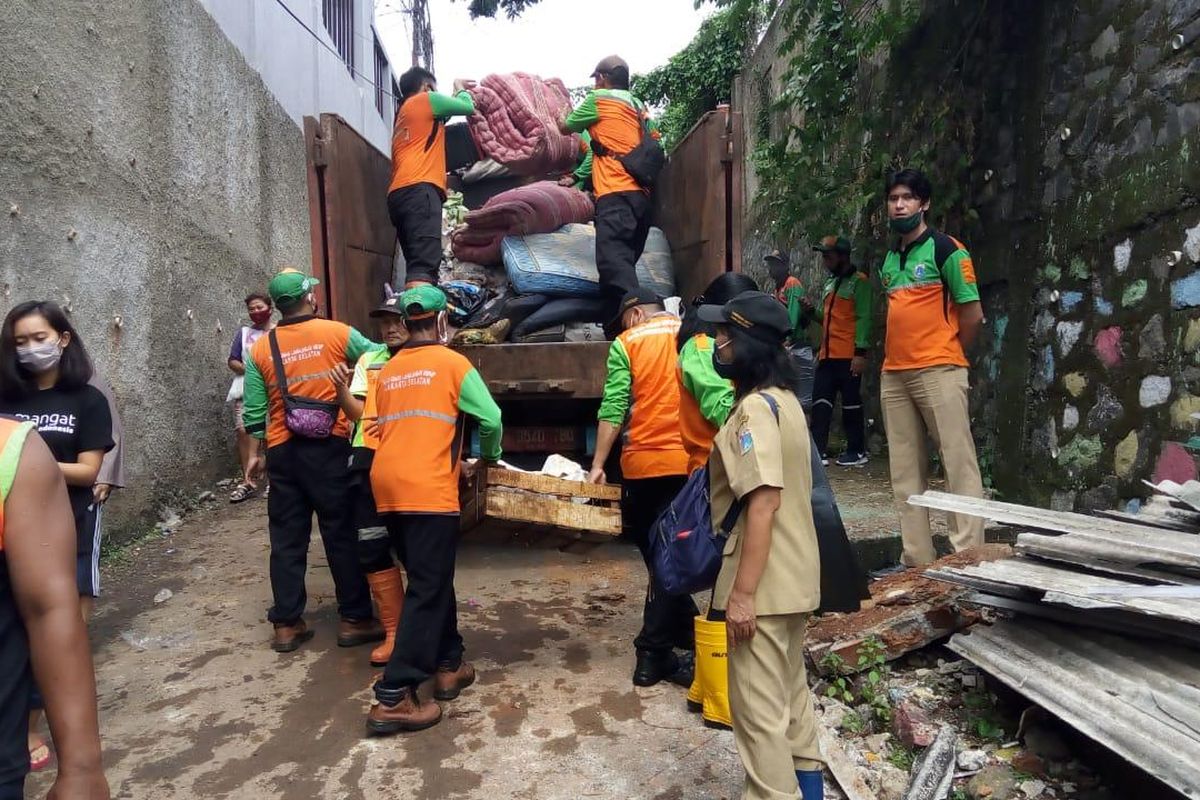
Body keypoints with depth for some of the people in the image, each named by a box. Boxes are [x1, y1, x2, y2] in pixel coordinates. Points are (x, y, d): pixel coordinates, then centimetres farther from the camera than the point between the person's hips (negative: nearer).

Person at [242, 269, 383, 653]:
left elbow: (254, 414, 5)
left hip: (283, 452, 3)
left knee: (287, 539, 10)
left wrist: (258, 451, 18)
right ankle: (355, 619, 11)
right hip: (330, 447, -3)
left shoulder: (260, 349, 4)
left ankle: (286, 624, 17)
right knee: (343, 535, 5)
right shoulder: (337, 333, -4)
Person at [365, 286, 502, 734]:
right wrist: (490, 455, 18)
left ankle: (447, 665, 28)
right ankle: (393, 698, -3)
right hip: (428, 490, -7)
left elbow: (376, 428, 18)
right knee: (428, 590, -2)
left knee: (431, 580, 19)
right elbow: (490, 419, -1)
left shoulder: (388, 371, 17)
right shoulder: (453, 363, 2)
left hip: (387, 486, 7)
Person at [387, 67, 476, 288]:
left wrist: (457, 93, 43)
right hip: (419, 189, -9)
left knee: (417, 263, 2)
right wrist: (460, 88, 35)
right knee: (424, 265, -25)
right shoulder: (426, 100, 10)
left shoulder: (402, 113, 33)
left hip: (399, 193, 9)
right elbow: (467, 107, 14)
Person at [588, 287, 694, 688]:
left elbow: (614, 407, -5)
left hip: (642, 463, -1)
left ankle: (686, 637, 21)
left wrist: (598, 465, -3)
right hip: (690, 462, 1)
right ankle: (653, 653, 11)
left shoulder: (626, 344, 3)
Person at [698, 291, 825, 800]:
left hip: (765, 583, -10)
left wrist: (743, 592, -23)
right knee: (789, 688, 24)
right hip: (796, 575, 10)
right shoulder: (784, 399, 11)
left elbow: (763, 503, -25)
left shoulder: (754, 408, -19)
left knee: (758, 705, 2)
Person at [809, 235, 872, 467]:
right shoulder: (830, 282, 18)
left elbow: (863, 318, -12)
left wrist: (860, 352, -19)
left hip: (849, 355, -7)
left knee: (851, 403, 1)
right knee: (820, 402, 3)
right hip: (827, 354, 7)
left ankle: (857, 451, 12)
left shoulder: (858, 281, -5)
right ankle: (819, 451, 7)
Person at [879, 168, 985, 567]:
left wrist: (946, 355, 5)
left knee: (959, 464, -5)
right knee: (905, 472, 8)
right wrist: (895, 354, 13)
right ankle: (917, 560, 16)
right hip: (893, 375, 7)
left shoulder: (946, 249, -3)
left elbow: (973, 314, -4)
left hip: (938, 373, -7)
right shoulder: (889, 258, 17)